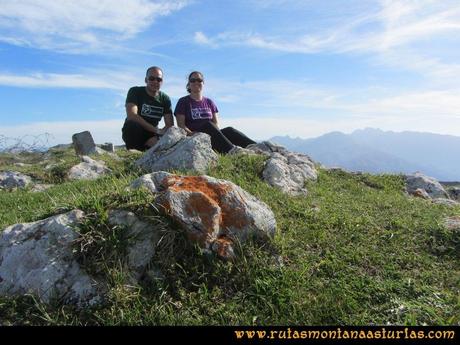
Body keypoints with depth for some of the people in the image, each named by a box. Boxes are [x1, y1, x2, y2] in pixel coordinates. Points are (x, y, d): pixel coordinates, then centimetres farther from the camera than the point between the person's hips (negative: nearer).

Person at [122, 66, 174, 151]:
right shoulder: (135, 91, -7)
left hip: (151, 134, 3)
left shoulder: (165, 98, 3)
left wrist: (157, 137, -26)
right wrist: (157, 130, -28)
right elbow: (131, 115, -24)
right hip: (133, 133, -3)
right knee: (132, 125, -36)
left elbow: (170, 124, -5)